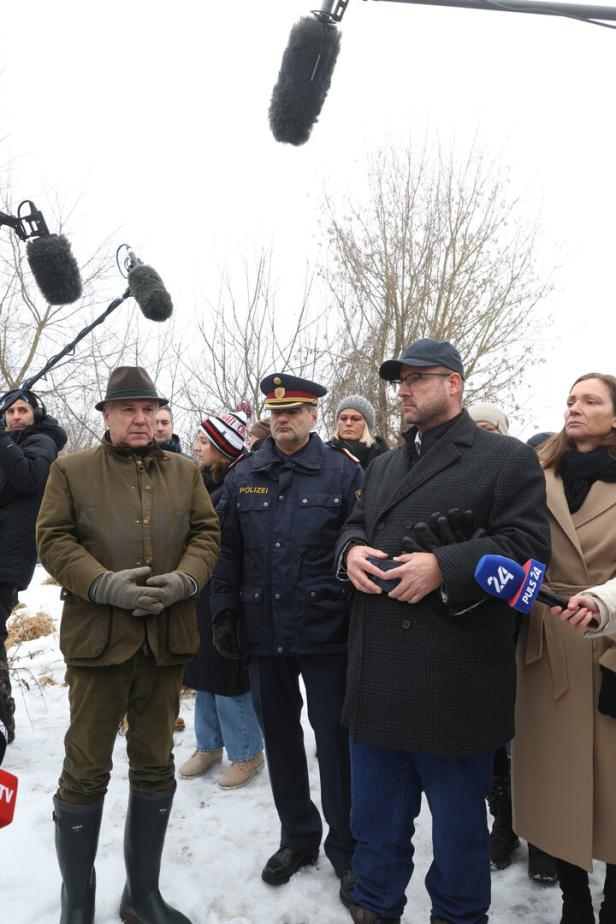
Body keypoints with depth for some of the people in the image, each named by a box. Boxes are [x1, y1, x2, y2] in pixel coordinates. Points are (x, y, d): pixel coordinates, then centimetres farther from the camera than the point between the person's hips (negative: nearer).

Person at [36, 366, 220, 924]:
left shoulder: (185, 472, 10)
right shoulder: (72, 470, 2)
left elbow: (207, 533, 6)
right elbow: (53, 539, -5)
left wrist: (184, 580, -13)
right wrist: (105, 586, -18)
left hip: (167, 639, 3)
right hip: (97, 637, -3)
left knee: (155, 769, 15)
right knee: (86, 773, 7)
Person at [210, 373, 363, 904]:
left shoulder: (344, 473, -5)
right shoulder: (244, 476, 6)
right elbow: (228, 550, 10)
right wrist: (225, 611, 5)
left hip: (326, 634, -4)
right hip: (263, 632, 4)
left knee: (335, 740, 6)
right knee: (279, 736, 17)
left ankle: (345, 847, 27)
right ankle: (298, 836, 37)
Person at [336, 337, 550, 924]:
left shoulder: (506, 458, -4)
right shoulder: (383, 466, 17)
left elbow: (528, 543, -12)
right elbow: (354, 525, 20)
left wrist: (444, 567, -23)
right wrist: (352, 551, -3)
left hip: (453, 676, -6)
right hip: (378, 672, 6)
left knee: (458, 816, 14)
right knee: (375, 814, 21)